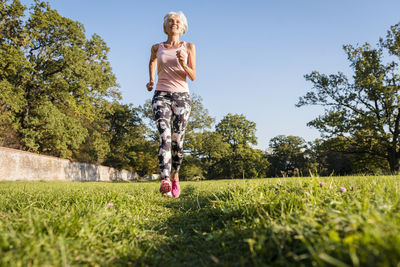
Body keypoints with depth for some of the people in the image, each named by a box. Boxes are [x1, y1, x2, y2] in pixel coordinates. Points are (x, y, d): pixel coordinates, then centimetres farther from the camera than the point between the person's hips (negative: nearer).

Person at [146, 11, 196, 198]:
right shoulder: (157, 48, 12)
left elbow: (193, 77, 3)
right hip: (161, 96, 0)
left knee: (177, 141, -1)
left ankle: (175, 176, 23)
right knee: (164, 135, -22)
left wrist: (183, 64, -15)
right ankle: (165, 181, -33)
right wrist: (151, 80, 24)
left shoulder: (189, 47, 9)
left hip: (182, 97, 0)